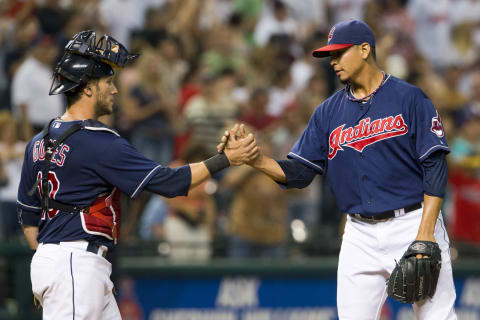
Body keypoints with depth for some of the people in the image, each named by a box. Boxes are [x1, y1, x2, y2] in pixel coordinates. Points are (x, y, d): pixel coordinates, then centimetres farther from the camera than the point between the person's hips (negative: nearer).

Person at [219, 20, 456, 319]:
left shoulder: (409, 98, -4)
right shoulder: (328, 112, 11)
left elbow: (435, 168, -8)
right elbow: (297, 174, 7)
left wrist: (425, 233, -16)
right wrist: (255, 159, -12)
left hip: (412, 224, -5)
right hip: (361, 235, 5)